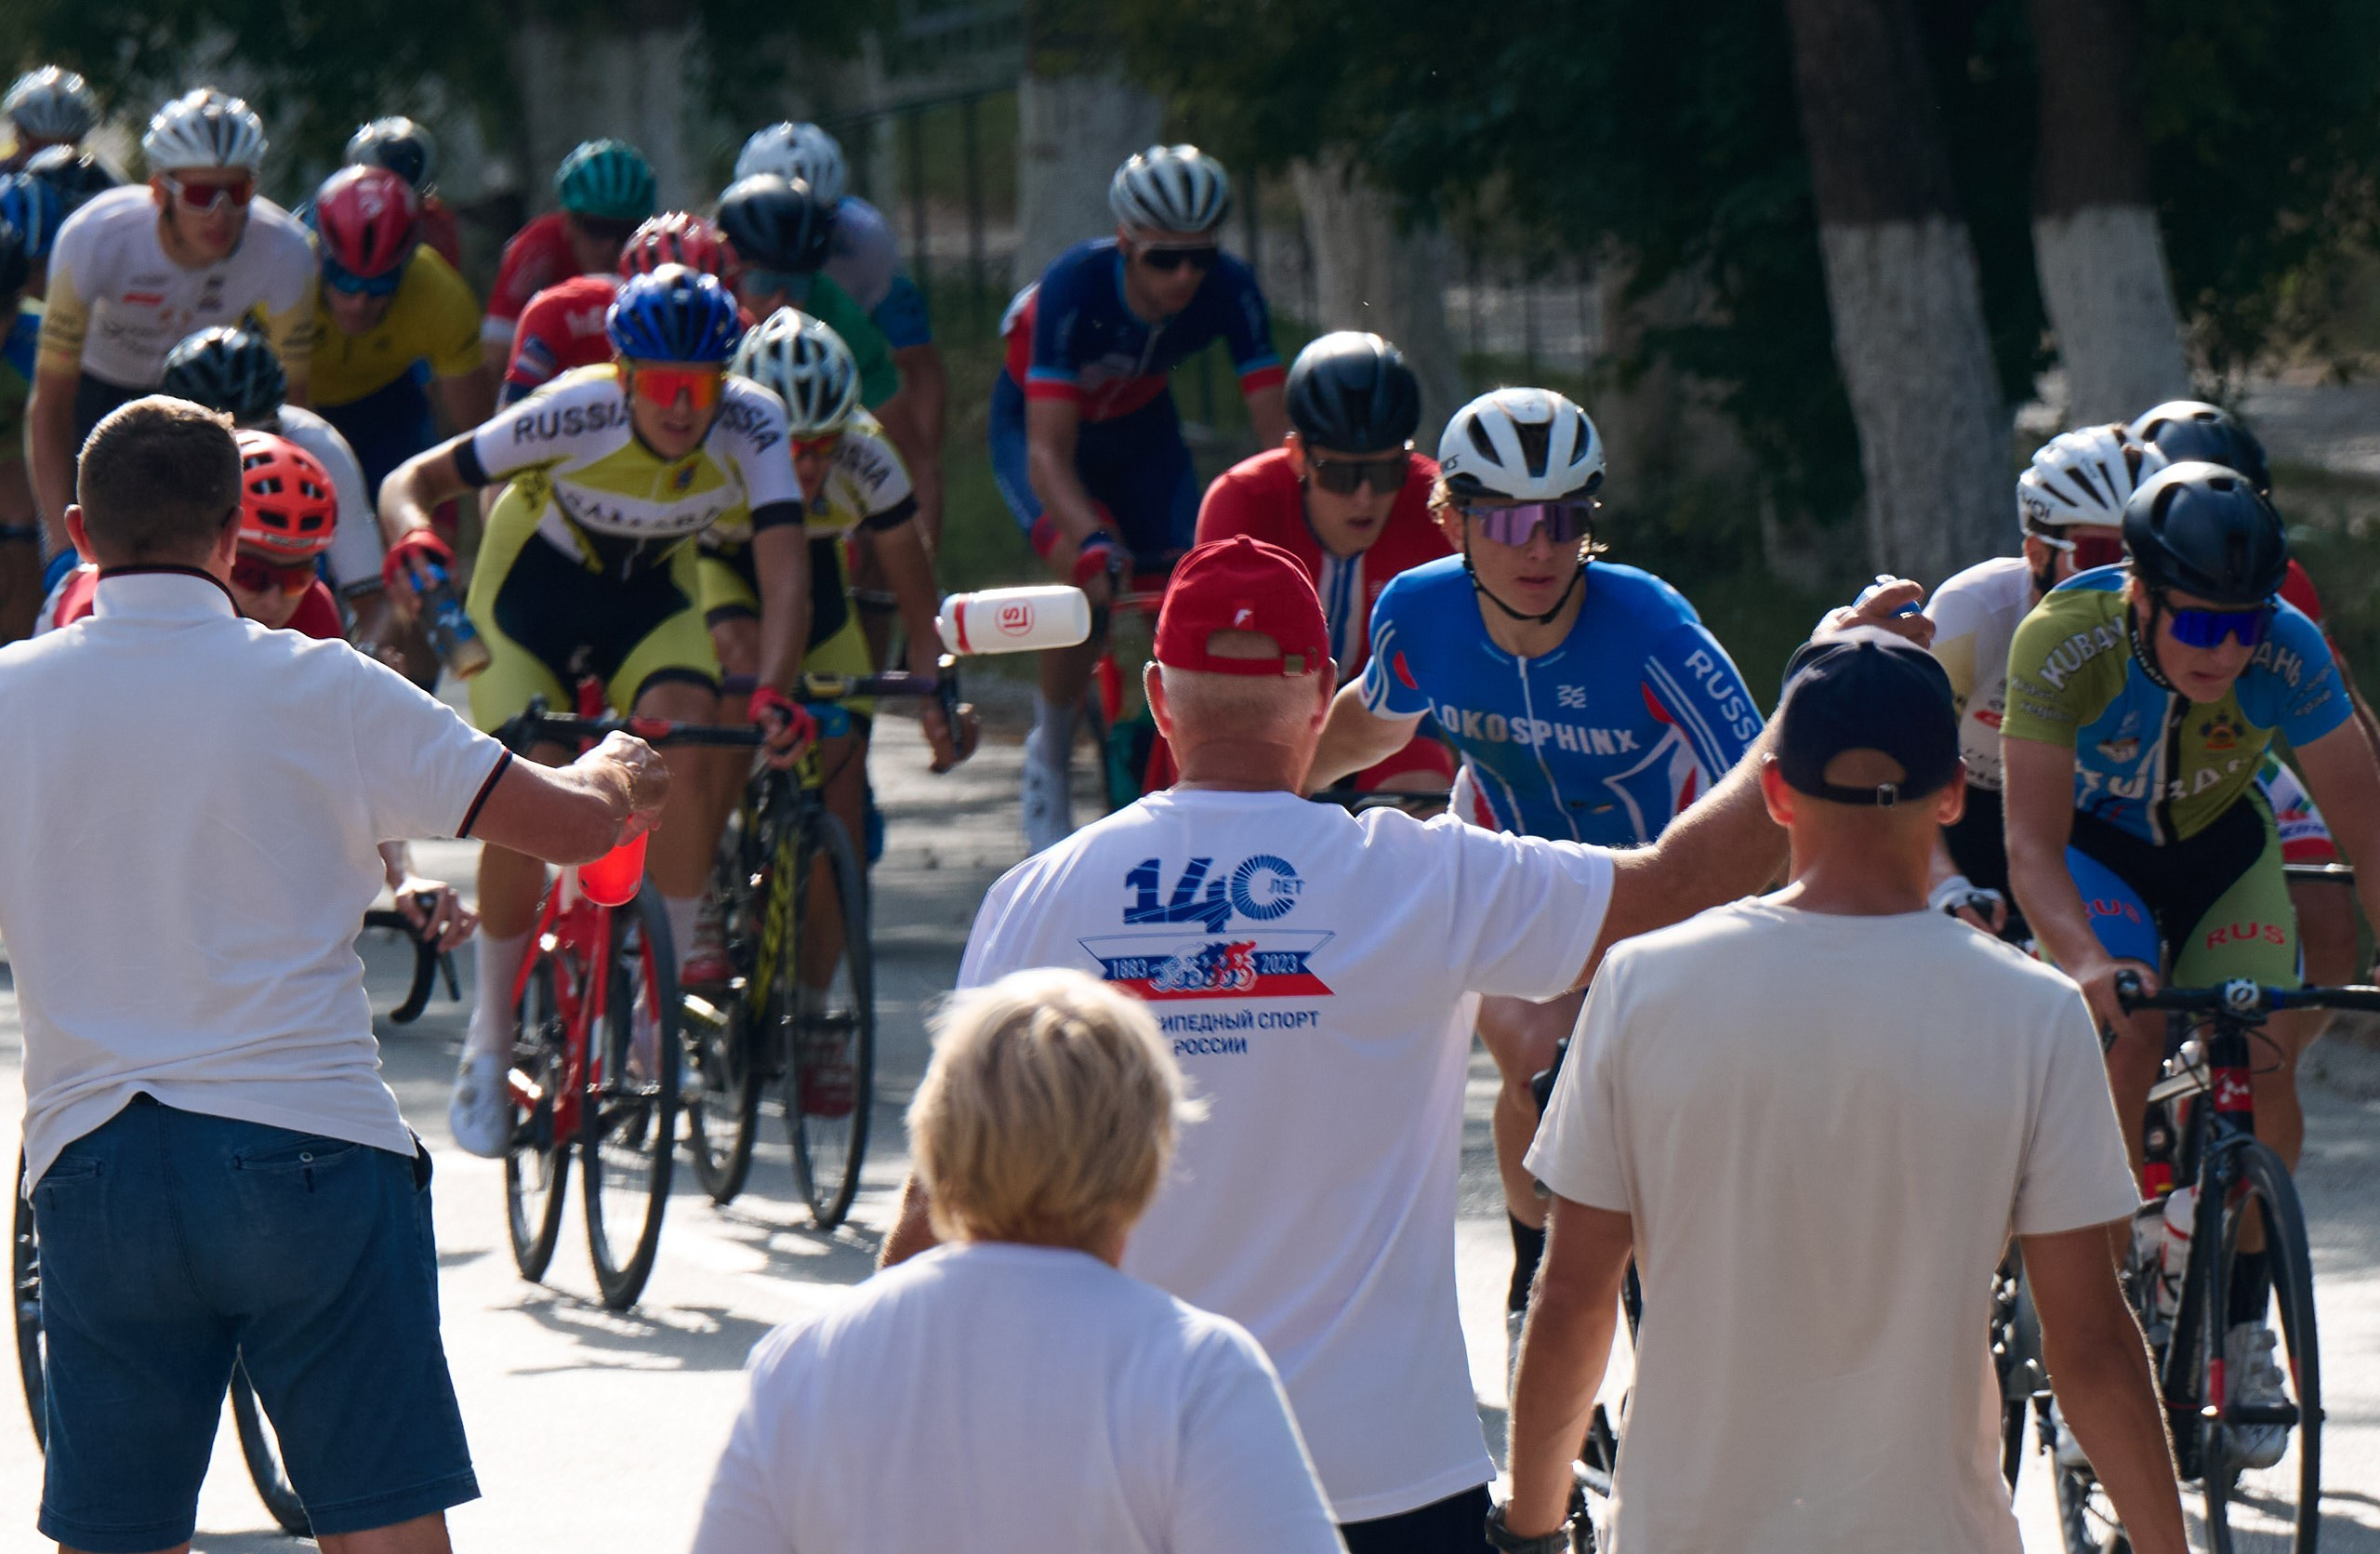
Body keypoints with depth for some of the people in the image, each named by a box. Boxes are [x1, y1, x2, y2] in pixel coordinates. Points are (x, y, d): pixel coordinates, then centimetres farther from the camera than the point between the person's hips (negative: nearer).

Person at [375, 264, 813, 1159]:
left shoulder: (752, 424, -28)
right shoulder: (574, 415, -32)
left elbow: (784, 569, -35)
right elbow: (412, 480, -26)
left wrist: (774, 689, -52)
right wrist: (413, 537, -50)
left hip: (652, 602, 2)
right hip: (532, 592, -2)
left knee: (692, 754, -26)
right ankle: (490, 1044, 3)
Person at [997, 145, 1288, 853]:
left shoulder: (1230, 291, -28)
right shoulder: (1073, 288, -38)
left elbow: (1275, 431, -29)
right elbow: (1048, 452, -42)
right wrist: (1092, 543, -58)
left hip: (1140, 428, 4)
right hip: (1036, 420, -4)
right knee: (1094, 580, -28)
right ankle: (1049, 760, -7)